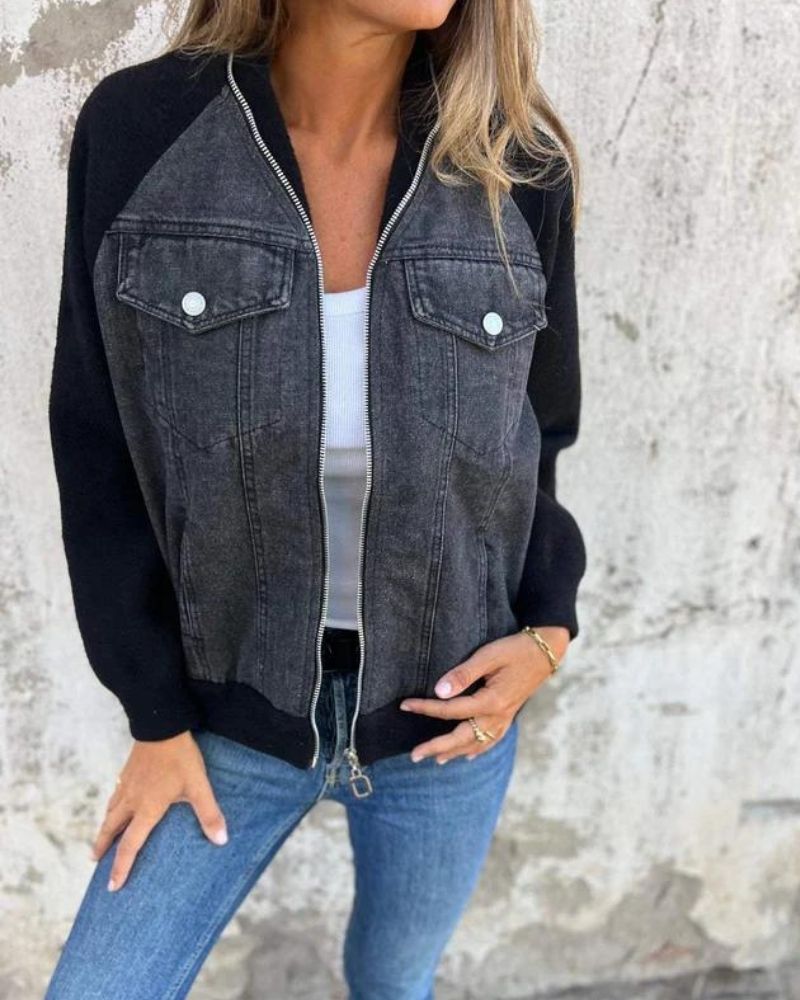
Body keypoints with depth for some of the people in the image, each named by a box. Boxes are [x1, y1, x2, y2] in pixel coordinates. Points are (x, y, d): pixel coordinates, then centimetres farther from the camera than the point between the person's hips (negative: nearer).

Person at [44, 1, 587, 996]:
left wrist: (546, 630, -11)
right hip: (235, 712, 0)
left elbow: (541, 441, 3)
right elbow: (100, 456, -8)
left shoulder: (518, 168, -12)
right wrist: (156, 715, -5)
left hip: (448, 709, 1)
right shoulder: (136, 130, -15)